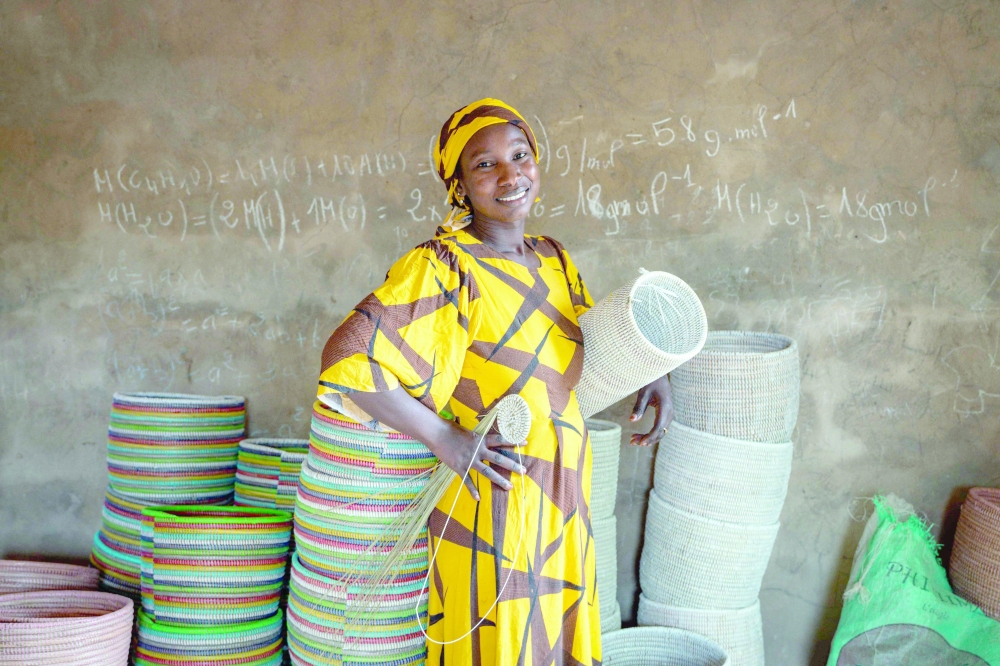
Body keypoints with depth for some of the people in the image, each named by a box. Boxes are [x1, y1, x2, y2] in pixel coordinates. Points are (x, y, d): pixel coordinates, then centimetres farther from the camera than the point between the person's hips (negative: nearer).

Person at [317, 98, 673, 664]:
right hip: (493, 502, -7)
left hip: (564, 495, 7)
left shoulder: (554, 260, 6)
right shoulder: (443, 267, -16)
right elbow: (348, 359, -23)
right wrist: (443, 438, -20)